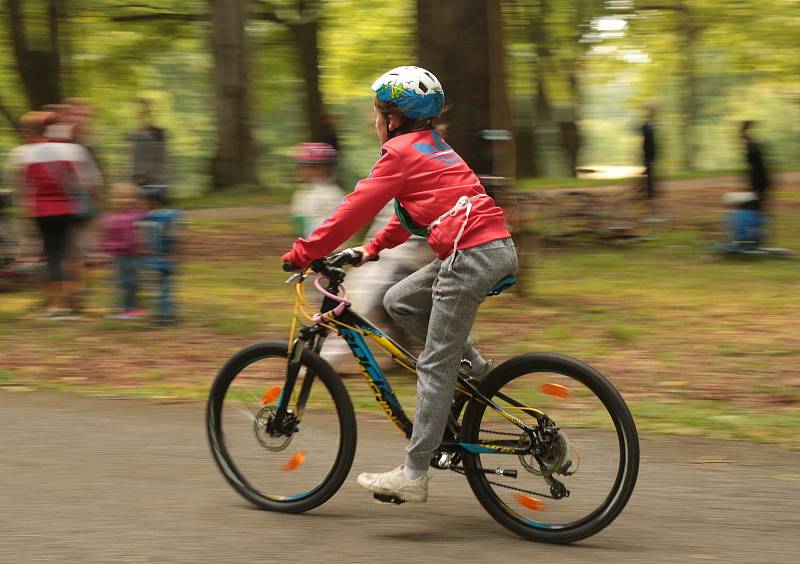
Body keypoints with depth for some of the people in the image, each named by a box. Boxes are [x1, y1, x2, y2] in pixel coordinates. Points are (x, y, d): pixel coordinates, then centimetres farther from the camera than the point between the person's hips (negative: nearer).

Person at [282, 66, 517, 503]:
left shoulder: (401, 153, -4)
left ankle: (413, 475, -5)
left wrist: (303, 253, 1)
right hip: (496, 245, 9)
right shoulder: (432, 146, 24)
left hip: (471, 253, -9)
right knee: (399, 301, 20)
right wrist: (373, 249, 32)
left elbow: (356, 208, -6)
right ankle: (473, 368, 15)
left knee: (434, 367, -6)